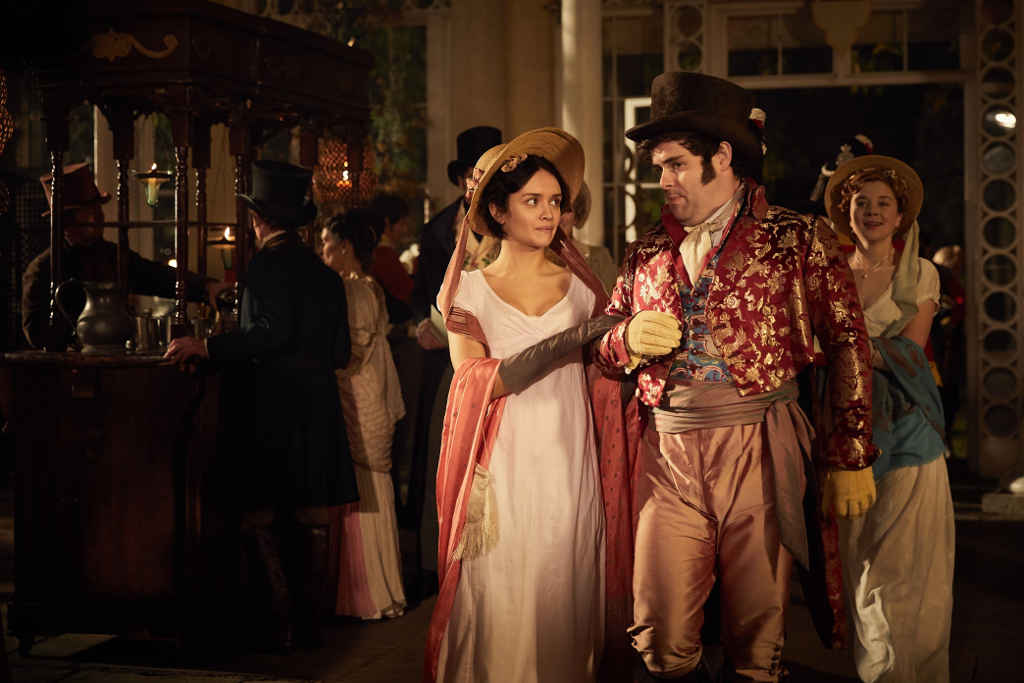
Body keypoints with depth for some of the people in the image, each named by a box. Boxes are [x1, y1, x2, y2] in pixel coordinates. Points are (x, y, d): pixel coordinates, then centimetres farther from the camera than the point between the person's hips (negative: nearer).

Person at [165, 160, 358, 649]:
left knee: (258, 518, -2)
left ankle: (280, 620, -8)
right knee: (310, 521, 9)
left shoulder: (269, 263, -9)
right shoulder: (325, 274, 12)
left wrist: (207, 347, -19)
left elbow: (273, 333, -21)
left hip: (270, 410, -7)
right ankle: (308, 621, 13)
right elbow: (340, 352, 13)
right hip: (317, 409, 7)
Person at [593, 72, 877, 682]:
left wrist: (852, 456, -4)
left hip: (759, 449, -3)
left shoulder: (797, 238, 4)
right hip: (668, 453, 3)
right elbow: (604, 352, 23)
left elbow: (848, 343, 1)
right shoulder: (647, 254, 16)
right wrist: (628, 340, -1)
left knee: (758, 633, 4)